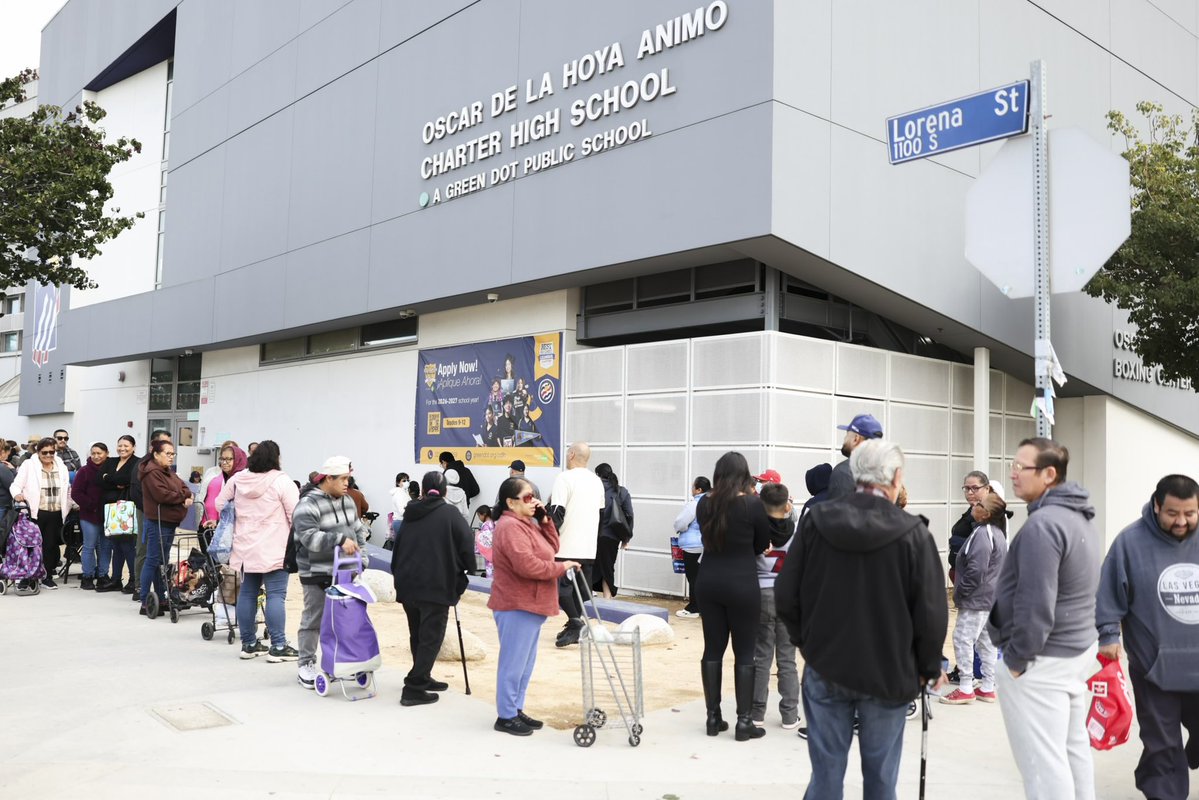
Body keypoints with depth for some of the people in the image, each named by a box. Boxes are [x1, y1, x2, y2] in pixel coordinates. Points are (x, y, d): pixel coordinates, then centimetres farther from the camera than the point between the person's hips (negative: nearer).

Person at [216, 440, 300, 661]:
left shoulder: (237, 479, 6)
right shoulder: (282, 481, -12)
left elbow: (220, 504, 17)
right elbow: (295, 514, -12)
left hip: (245, 548, 6)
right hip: (274, 549, -6)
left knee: (247, 593, 13)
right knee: (276, 595, -4)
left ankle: (248, 643, 22)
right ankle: (278, 647, -4)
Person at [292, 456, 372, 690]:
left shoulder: (347, 502, 11)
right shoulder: (308, 504, -15)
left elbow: (359, 531, 18)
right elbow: (309, 536, -27)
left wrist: (361, 558, 9)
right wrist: (340, 540, -33)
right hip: (317, 574, -7)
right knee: (314, 620, 1)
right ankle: (306, 666, 13)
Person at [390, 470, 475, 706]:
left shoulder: (411, 515, 12)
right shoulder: (450, 514, -3)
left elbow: (397, 548, 13)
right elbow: (467, 545, -7)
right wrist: (466, 569, 7)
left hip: (407, 583, 6)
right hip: (435, 585, -6)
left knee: (417, 635, 18)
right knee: (431, 637, -2)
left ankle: (422, 678, 28)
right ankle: (414, 688, -6)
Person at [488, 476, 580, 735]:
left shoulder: (528, 523, 16)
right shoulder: (510, 526, -18)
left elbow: (551, 548, 16)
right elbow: (527, 565, -26)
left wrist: (544, 520, 3)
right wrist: (561, 568, -16)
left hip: (530, 605, 11)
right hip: (516, 606, -11)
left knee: (525, 662, 16)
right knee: (513, 662, -4)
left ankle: (516, 710, 25)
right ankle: (506, 716, 4)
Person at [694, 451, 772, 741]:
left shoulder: (705, 503, 1)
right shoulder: (753, 504, -11)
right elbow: (762, 545, 0)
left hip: (709, 582, 4)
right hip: (742, 584, -4)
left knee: (712, 650, 10)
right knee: (744, 654, 4)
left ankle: (713, 717, 17)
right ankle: (744, 722, 8)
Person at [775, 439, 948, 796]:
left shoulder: (816, 522, -5)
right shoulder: (912, 532, -13)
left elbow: (786, 595, -2)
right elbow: (931, 611, -10)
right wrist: (929, 667, 6)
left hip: (825, 667, 2)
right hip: (889, 672, -2)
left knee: (826, 773, 11)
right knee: (880, 776, 12)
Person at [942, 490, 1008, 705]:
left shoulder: (982, 533, -20)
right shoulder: (997, 533, 13)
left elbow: (976, 569, -26)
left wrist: (961, 591, -13)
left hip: (976, 598, -10)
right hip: (990, 598, 10)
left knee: (963, 639, -6)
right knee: (986, 641, 14)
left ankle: (966, 689, -3)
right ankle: (987, 688, 20)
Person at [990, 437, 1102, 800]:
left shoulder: (1043, 523, -22)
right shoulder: (1082, 519, 11)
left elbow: (1036, 602, -25)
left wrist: (1017, 656, -15)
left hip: (1043, 661, -10)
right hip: (1078, 650, 10)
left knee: (1044, 762, -3)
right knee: (1074, 747, 19)